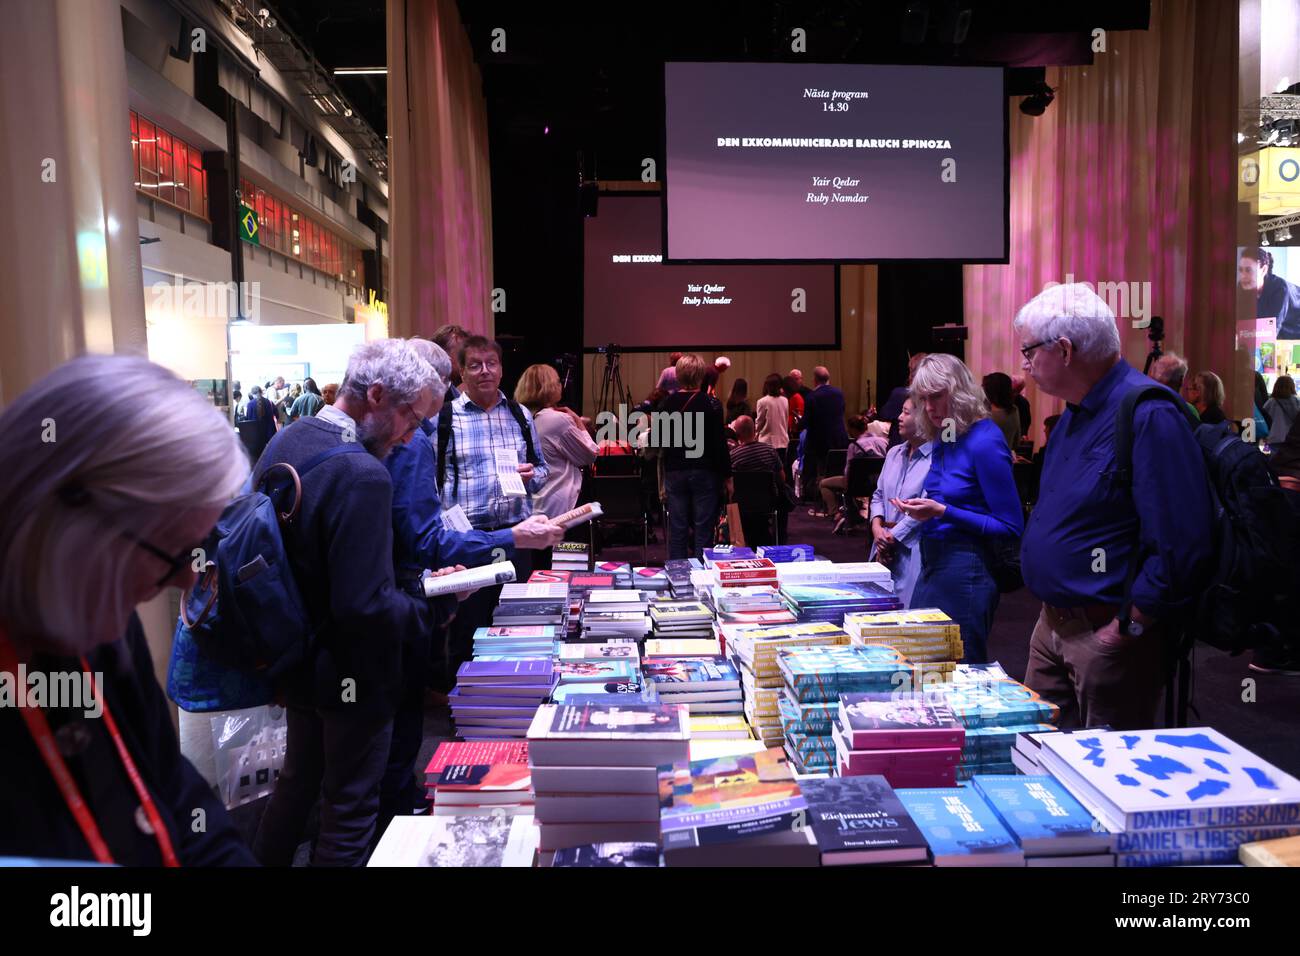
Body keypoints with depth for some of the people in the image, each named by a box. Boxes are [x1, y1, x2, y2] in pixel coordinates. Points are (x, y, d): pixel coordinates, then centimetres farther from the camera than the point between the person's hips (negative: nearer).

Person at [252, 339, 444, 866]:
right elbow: (365, 606, -31)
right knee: (349, 807, 11)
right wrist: (436, 607, -17)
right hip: (350, 675, -9)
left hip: (296, 658, 9)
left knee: (298, 778, 28)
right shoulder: (361, 475, -29)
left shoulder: (284, 442, 0)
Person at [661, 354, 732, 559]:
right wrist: (727, 476, -1)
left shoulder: (667, 403, 1)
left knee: (677, 529, 7)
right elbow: (720, 443, -8)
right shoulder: (710, 403, -9)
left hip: (674, 472, 3)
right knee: (703, 530, 1)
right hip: (704, 472, -3)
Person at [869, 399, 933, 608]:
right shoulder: (894, 453, 13)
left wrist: (892, 537, -12)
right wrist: (877, 526, -1)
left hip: (912, 549, -7)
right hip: (885, 549, 7)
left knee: (907, 606, -4)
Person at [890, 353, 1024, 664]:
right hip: (932, 565, 8)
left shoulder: (984, 441, -14)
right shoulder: (943, 441, 10)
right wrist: (920, 508, 1)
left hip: (965, 570, -8)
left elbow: (1011, 527, -15)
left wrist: (942, 512, -20)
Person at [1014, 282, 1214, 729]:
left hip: (1108, 637, -9)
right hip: (1052, 625, 9)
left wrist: (1128, 627, -19)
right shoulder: (1075, 413, 10)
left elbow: (1181, 546, -26)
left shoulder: (1149, 415, -21)